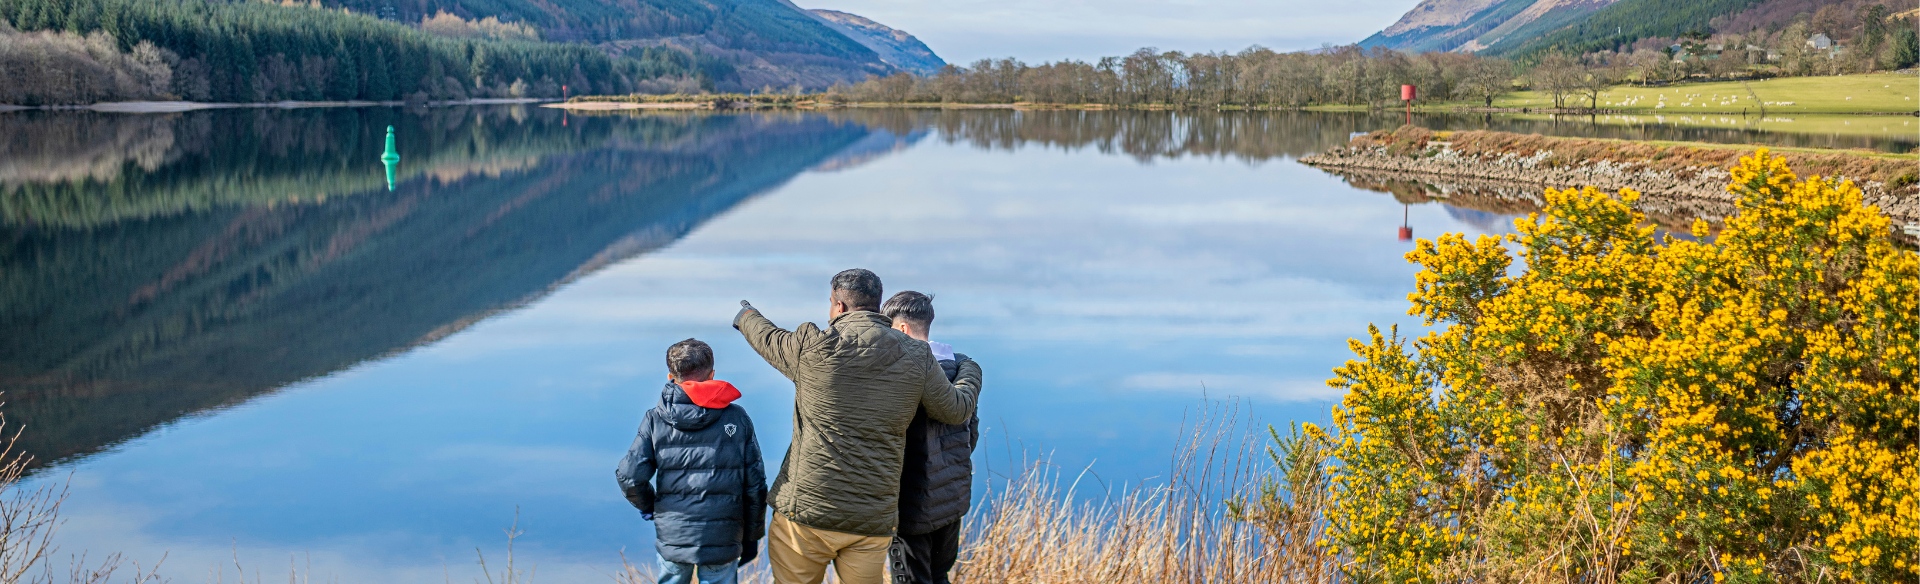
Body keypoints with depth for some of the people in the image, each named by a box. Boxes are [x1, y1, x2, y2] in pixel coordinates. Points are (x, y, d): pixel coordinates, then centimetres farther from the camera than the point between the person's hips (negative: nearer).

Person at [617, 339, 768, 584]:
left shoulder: (655, 420, 0)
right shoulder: (737, 418, 0)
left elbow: (630, 476, -9)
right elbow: (755, 484, 1)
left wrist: (647, 505, 12)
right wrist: (752, 535, 12)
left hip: (672, 538, 1)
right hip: (723, 539, -1)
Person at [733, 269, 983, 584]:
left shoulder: (815, 346, -9)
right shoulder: (916, 356, 0)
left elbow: (770, 339, 12)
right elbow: (956, 409, 12)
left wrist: (747, 317, 36)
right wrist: (969, 371, 35)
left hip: (806, 511, -3)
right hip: (874, 520, 3)